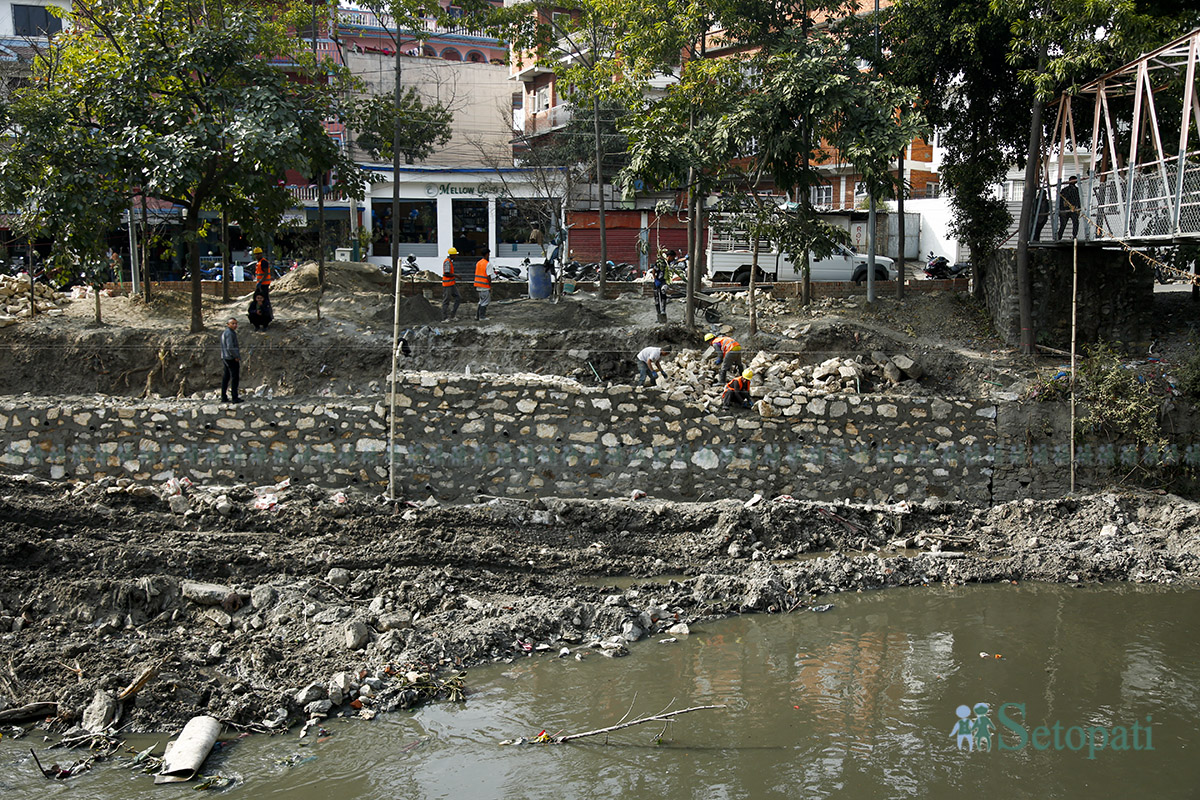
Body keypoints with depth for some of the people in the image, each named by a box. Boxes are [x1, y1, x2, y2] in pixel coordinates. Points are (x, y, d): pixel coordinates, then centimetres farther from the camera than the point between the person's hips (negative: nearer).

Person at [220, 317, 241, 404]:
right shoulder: (229, 333, -16)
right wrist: (236, 357, -16)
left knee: (226, 377, 11)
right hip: (232, 358, -10)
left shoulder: (224, 332, 15)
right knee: (235, 377, -6)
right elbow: (230, 347, -23)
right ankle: (235, 398, -5)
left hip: (225, 357, 10)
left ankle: (224, 397, 14)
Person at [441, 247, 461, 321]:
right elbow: (447, 274, -23)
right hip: (447, 285, -10)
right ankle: (444, 318, 2)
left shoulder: (450, 262, 16)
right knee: (446, 301, -4)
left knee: (458, 298, 8)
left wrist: (455, 282, 21)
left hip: (451, 284, 10)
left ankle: (451, 315, 9)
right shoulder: (447, 262, -16)